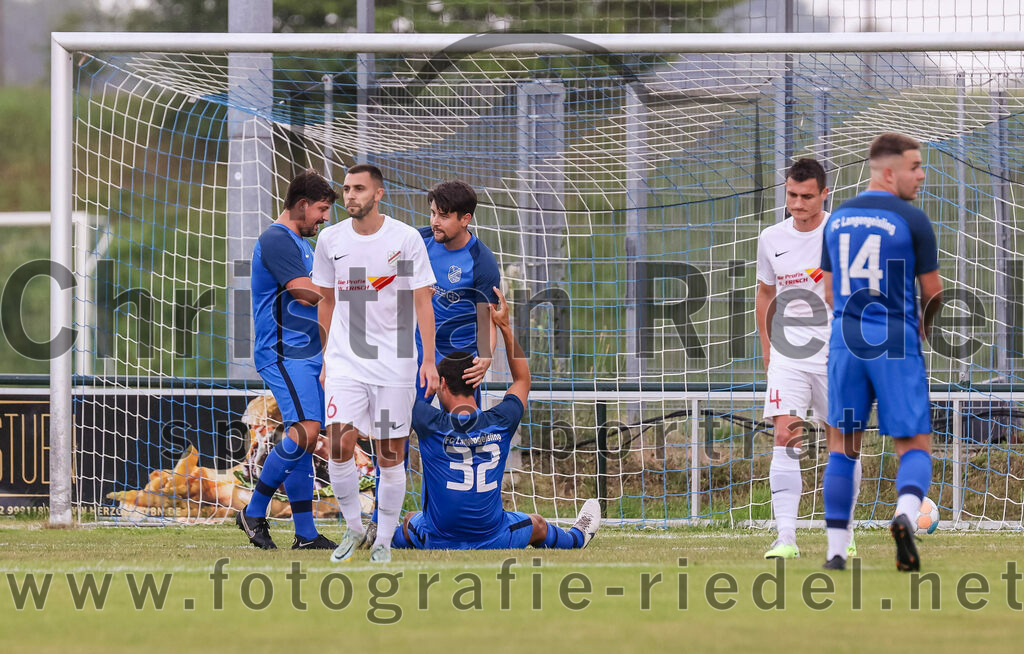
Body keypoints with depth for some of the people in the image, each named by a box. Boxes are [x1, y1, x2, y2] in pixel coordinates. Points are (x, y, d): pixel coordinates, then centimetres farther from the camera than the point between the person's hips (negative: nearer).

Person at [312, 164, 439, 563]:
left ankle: (383, 542, 15)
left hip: (394, 362, -2)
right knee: (339, 447, -10)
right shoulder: (330, 239, 3)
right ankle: (353, 529, 11)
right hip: (345, 363, 2)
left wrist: (429, 360, -10)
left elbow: (422, 302, -4)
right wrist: (326, 358, 16)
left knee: (391, 456, 1)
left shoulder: (406, 239, -5)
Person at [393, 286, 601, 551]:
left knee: (409, 521, 34)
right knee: (537, 525, 34)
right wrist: (505, 327, 10)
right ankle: (577, 538, 61)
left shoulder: (431, 424, -19)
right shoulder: (500, 422, -13)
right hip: (493, 543, 2)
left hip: (437, 545, -2)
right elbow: (523, 378, 9)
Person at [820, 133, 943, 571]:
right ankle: (906, 513, -28)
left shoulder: (837, 218, 9)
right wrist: (924, 324, 20)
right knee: (915, 446, 2)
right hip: (896, 344, -4)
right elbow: (933, 292, -1)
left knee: (843, 447, 13)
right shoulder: (912, 220, -7)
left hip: (846, 341, 4)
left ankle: (836, 547, 7)